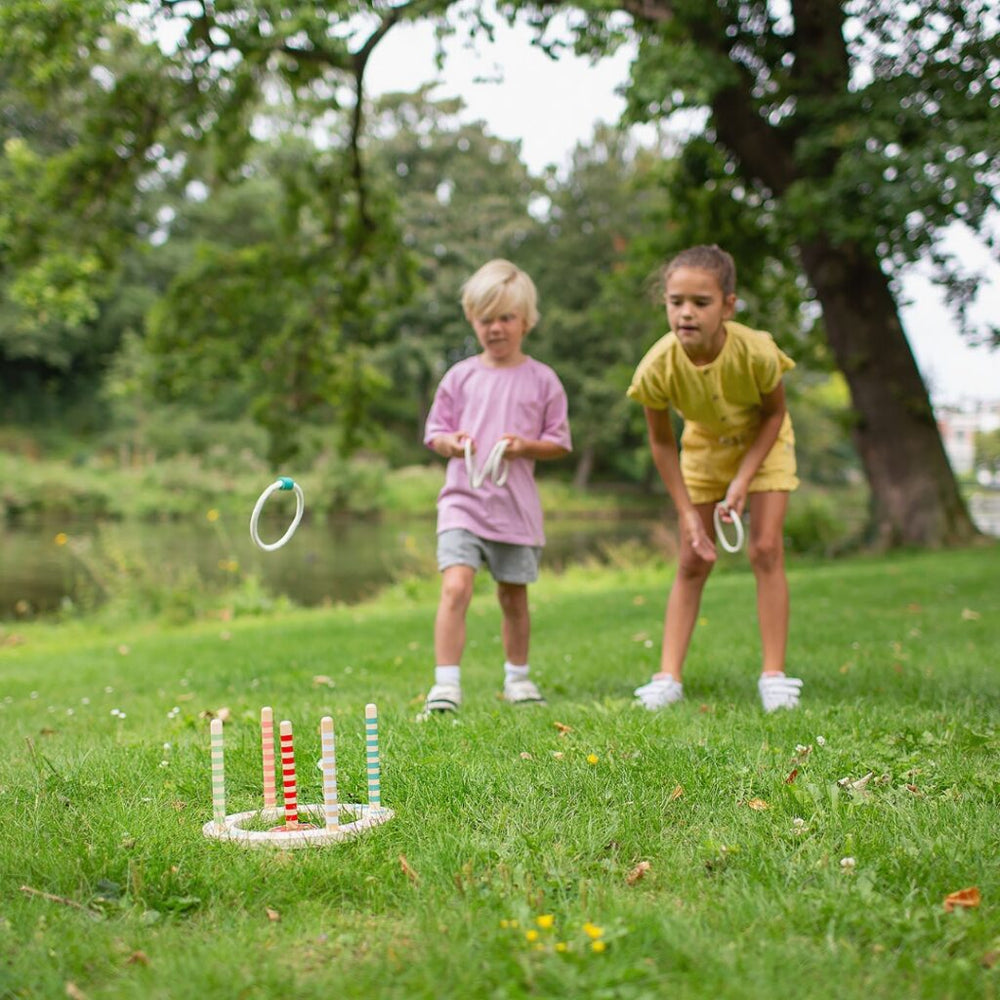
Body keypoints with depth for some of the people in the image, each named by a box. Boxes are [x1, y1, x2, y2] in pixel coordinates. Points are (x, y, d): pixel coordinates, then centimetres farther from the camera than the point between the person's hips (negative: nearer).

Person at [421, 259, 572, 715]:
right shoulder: (460, 376, 5)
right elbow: (434, 431, 10)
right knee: (456, 587, -16)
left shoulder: (541, 380, 3)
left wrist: (526, 446, -14)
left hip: (515, 504, 1)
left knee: (513, 595, 12)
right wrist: (450, 443, -11)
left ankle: (517, 677, 31)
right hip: (463, 498, 0)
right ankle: (446, 684, -12)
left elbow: (559, 442, 5)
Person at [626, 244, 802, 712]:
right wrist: (687, 513, -16)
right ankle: (668, 678, 1)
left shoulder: (756, 352, -35)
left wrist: (743, 480, -23)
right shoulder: (658, 367, -31)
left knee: (765, 550, -12)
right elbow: (661, 442, -15)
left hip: (762, 444, -1)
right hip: (704, 446, 2)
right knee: (691, 562, 0)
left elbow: (774, 413, -15)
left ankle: (774, 675, -4)